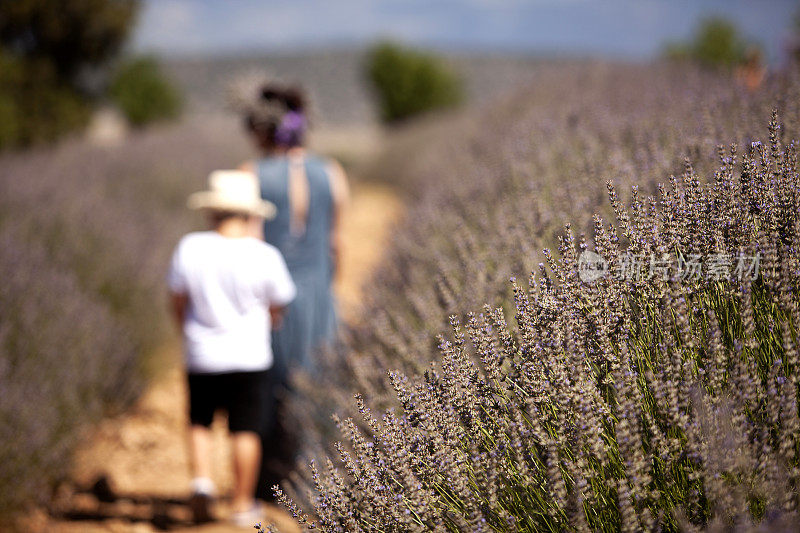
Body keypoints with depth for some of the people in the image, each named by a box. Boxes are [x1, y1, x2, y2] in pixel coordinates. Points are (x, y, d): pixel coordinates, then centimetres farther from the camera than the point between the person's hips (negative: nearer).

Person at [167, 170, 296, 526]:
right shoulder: (263, 256, -11)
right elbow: (278, 306, 2)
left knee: (200, 422, 19)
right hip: (249, 356, -2)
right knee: (245, 431, 6)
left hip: (201, 354, 2)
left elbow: (178, 301, 5)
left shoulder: (190, 248, -6)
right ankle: (243, 504, 12)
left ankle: (202, 479, -2)